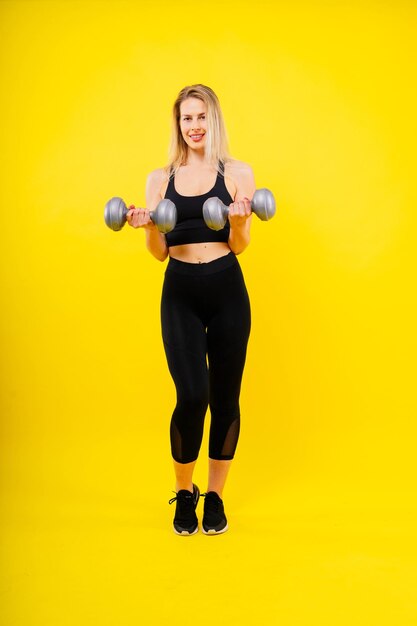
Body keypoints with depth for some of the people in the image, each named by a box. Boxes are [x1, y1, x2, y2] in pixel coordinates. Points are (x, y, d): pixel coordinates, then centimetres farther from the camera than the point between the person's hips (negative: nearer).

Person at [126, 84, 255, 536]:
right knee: (192, 395, -11)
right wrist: (147, 226, -13)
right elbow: (159, 252, 6)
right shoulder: (160, 179, 9)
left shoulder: (238, 173, 4)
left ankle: (215, 496, 26)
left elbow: (239, 245, -1)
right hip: (179, 293, 0)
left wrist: (238, 220, -20)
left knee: (224, 398, 5)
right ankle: (184, 493, 15)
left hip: (227, 290, 0)